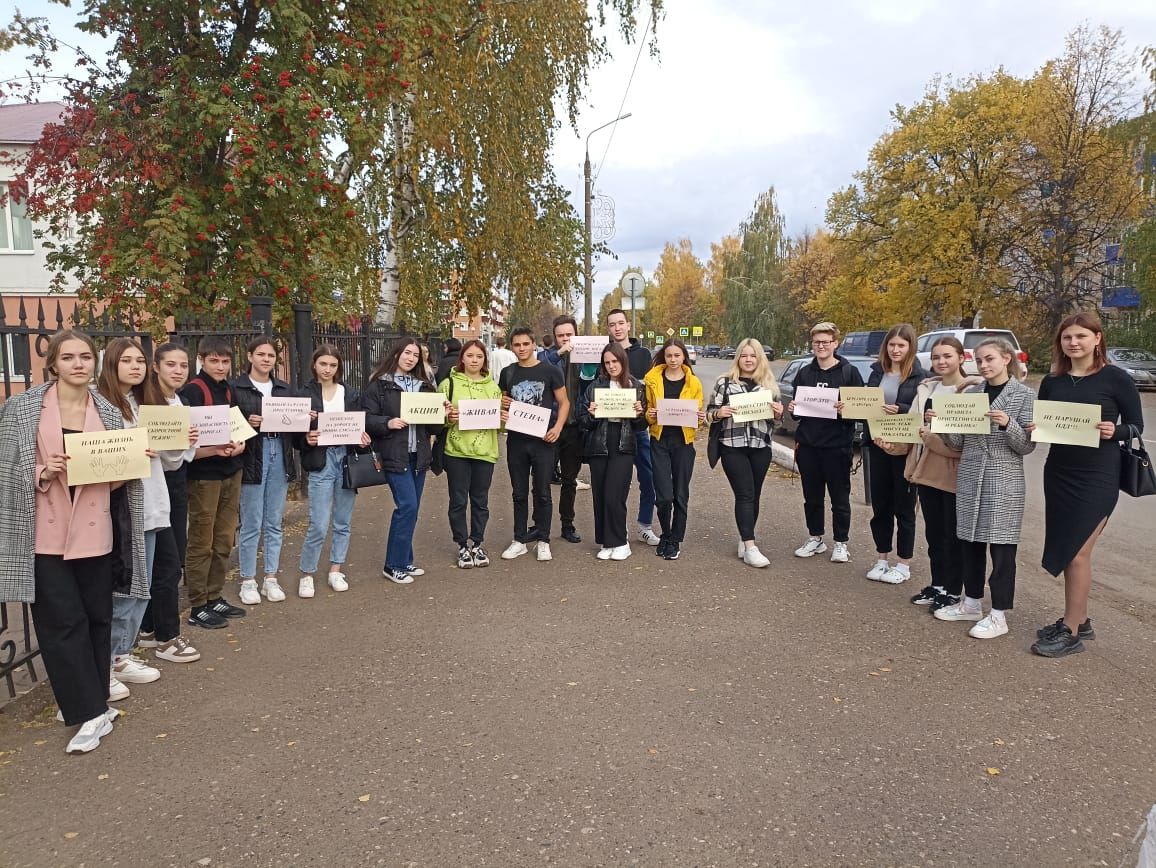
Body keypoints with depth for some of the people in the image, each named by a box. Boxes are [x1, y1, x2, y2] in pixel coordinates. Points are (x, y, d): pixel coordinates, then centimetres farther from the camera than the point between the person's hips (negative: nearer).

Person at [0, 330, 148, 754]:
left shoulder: (109, 413, 7)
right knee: (63, 622, -2)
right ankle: (91, 713, 6)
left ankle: (83, 702, 26)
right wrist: (43, 473, -19)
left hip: (95, 534, 3)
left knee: (97, 619, 9)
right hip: (45, 536, -3)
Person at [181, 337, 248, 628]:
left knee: (224, 541, 12)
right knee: (201, 544, 1)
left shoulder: (230, 390, 11)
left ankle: (215, 598, 24)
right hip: (204, 476, -7)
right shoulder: (192, 391, -10)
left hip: (231, 473, 7)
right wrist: (213, 450, -26)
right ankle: (198, 607, 10)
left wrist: (240, 445, -4)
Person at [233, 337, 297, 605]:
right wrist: (247, 422, -22)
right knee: (251, 524, 0)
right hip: (252, 458, -4)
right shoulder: (237, 388, -2)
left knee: (274, 523, 10)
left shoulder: (284, 389, 14)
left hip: (280, 456, 5)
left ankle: (271, 578, 19)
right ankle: (248, 581, 12)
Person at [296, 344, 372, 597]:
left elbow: (361, 425, 13)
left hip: (347, 459, 3)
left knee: (343, 522, 10)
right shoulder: (305, 395, -1)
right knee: (319, 526, -6)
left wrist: (363, 437, -8)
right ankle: (306, 574, 11)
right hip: (320, 462, -3)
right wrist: (307, 440, -20)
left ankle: (336, 570, 24)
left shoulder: (351, 394, 8)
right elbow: (295, 434, 1)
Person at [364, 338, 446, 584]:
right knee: (407, 506, -12)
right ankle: (394, 565, -1)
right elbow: (367, 418, -7)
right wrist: (387, 423, -23)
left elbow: (432, 426, 16)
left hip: (418, 455, 6)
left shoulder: (423, 385, 16)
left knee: (411, 508, 10)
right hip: (394, 454, -6)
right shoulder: (379, 384, -2)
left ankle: (404, 560, 22)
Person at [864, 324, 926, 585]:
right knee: (880, 505, 11)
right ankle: (882, 559, 24)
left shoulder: (919, 376, -6)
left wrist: (900, 410, -23)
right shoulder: (877, 372, 8)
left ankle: (904, 564, 16)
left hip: (905, 448, -4)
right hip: (878, 446, 5)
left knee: (904, 507, 5)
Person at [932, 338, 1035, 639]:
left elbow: (1027, 446, -6)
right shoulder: (970, 394, 9)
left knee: (1002, 546, 0)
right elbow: (958, 442, 7)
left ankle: (998, 616, 10)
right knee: (970, 542, 12)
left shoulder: (1024, 395, -2)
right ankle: (972, 603, 26)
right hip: (969, 480, 5)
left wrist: (1007, 424, -23)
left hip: (1005, 482, -4)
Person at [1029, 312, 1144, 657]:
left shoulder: (1116, 379, -7)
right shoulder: (1052, 382, 6)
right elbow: (1040, 424, 12)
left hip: (1097, 477, -5)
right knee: (1064, 550, 11)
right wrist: (1033, 430, -10)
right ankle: (1079, 620, 27)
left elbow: (1137, 425, -2)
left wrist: (1115, 431, -22)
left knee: (1077, 552, -5)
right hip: (1058, 474, 5)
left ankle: (1071, 633, 6)